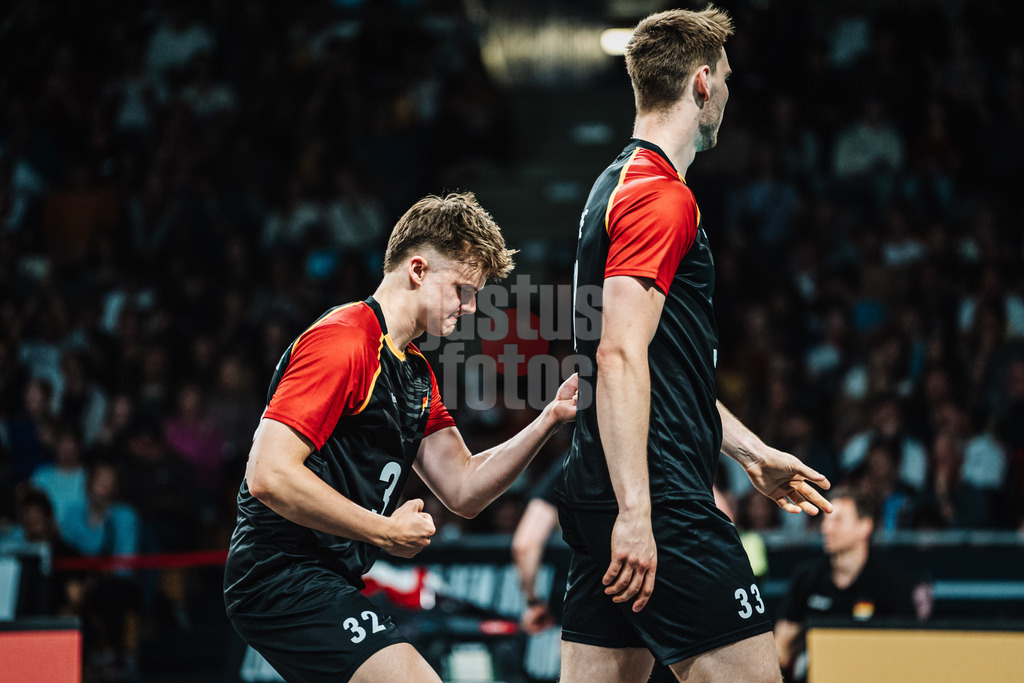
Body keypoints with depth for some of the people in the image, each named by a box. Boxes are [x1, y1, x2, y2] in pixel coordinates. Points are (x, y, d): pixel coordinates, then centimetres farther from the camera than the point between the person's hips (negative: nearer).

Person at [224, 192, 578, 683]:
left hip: (328, 580, 11)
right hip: (284, 577, -11)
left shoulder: (418, 374, 18)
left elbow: (462, 489, 14)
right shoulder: (341, 341, -15)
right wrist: (386, 532, -16)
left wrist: (548, 420, 0)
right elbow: (268, 476, -23)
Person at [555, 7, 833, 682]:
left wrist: (751, 452, 33)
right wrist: (633, 512, -25)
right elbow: (619, 357, -21)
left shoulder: (620, 184, 21)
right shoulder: (662, 195, -11)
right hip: (663, 498, -10)